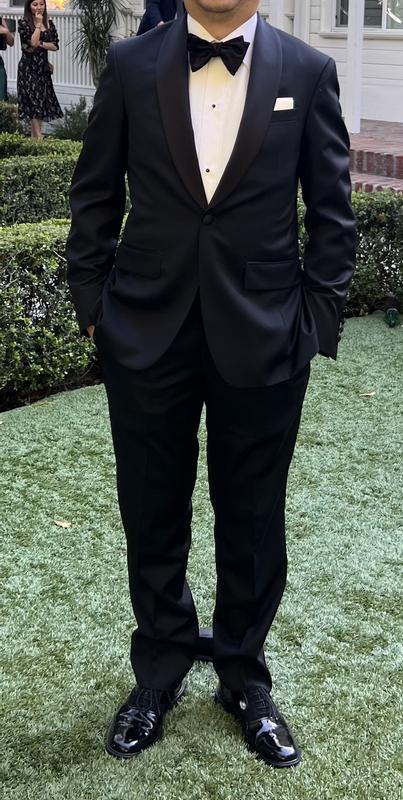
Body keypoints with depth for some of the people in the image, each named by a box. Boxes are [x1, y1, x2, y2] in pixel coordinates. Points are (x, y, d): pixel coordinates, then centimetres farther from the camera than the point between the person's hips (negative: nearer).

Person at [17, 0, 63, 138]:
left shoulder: (49, 24, 8)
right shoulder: (23, 23, -7)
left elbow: (55, 46, 1)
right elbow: (32, 42, -19)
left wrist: (40, 44, -12)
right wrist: (38, 24, -13)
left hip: (43, 66, 6)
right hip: (28, 67, -6)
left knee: (43, 101, 6)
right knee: (34, 101, -8)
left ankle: (35, 135, 14)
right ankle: (38, 137, -9)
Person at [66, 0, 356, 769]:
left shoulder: (308, 71, 0)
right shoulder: (131, 64, 2)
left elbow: (333, 213, 2)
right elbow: (95, 196, 7)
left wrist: (316, 320, -2)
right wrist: (93, 303, 2)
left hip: (261, 339, 0)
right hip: (148, 332, 1)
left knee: (252, 523, 12)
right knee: (152, 519, 12)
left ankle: (244, 677, 33)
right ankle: (159, 672, 34)